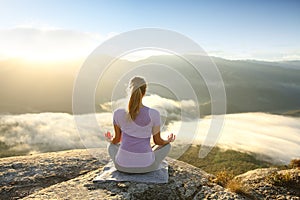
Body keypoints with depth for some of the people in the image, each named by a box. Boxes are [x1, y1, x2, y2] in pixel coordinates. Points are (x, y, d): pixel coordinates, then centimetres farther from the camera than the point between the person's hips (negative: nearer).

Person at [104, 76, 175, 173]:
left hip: (123, 164, 2)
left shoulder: (118, 113, -8)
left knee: (112, 145, 35)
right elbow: (158, 141, 2)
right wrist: (168, 140, 26)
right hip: (146, 164, -1)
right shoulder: (154, 114, -11)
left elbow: (116, 139, 7)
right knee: (167, 145, 28)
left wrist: (110, 140, 33)